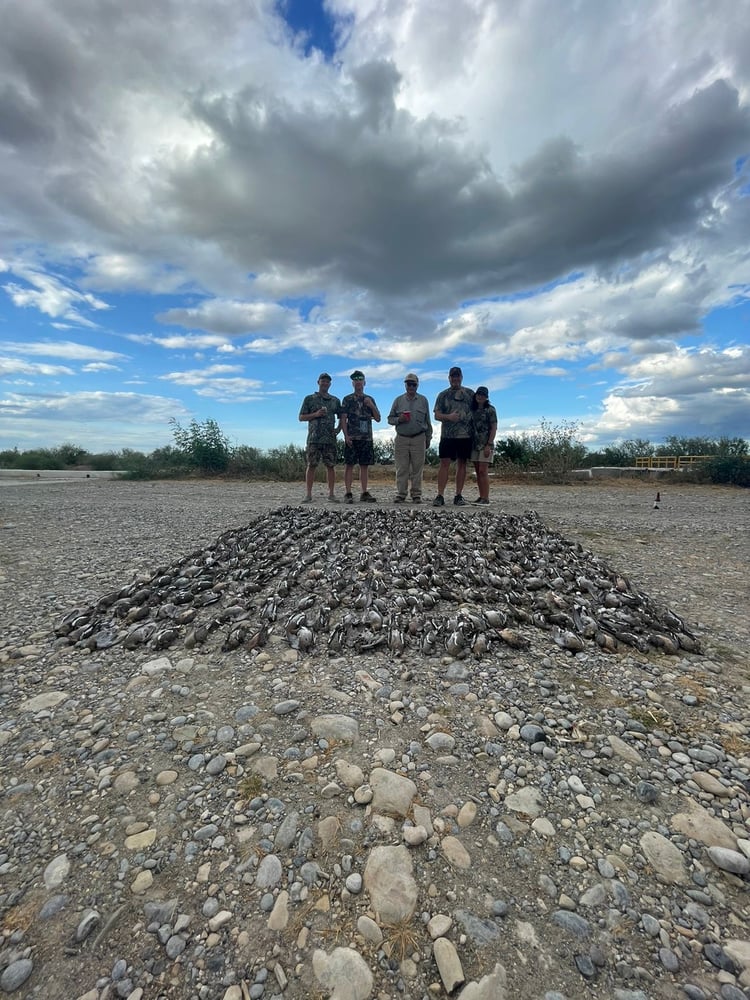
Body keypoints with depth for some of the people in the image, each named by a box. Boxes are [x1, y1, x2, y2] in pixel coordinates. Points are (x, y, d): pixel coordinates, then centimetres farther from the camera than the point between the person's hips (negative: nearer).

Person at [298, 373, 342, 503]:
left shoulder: (335, 400, 15)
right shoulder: (309, 399, 8)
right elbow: (301, 417, 6)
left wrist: (339, 428, 2)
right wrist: (316, 414, -9)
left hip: (330, 438, 2)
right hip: (314, 438, -2)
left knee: (330, 466, 1)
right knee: (311, 465, -2)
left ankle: (331, 493, 7)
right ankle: (308, 494, 2)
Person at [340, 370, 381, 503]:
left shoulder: (370, 399, 17)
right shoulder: (347, 399, 5)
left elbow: (378, 418, 12)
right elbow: (343, 419, -2)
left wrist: (371, 405, -3)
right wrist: (346, 436, -13)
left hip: (367, 438, 4)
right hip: (352, 438, -4)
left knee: (365, 465, 5)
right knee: (349, 465, -5)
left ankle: (364, 493, 11)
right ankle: (348, 494, -1)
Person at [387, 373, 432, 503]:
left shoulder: (423, 400, 11)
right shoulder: (398, 400, 11)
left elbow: (427, 421, 13)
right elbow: (390, 419, 12)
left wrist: (428, 438, 11)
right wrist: (399, 419, -10)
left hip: (418, 439, 0)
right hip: (401, 438, 0)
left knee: (417, 469, 1)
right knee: (401, 468, 0)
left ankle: (416, 495, 7)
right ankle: (401, 494, 6)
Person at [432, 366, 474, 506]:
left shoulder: (470, 393, 11)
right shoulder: (443, 395, 9)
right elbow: (437, 415, 4)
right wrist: (448, 417, -16)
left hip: (466, 435, 1)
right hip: (447, 435, -1)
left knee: (462, 464, 4)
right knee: (444, 464, -6)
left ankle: (458, 496, 9)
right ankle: (440, 496, -5)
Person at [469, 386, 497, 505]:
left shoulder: (490, 409, -2)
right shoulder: (473, 410, 14)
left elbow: (494, 428, -7)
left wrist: (489, 445, -16)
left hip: (485, 444, -6)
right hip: (475, 444, 6)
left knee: (483, 471, -11)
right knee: (478, 472, 7)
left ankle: (486, 498, -8)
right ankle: (481, 497, 13)